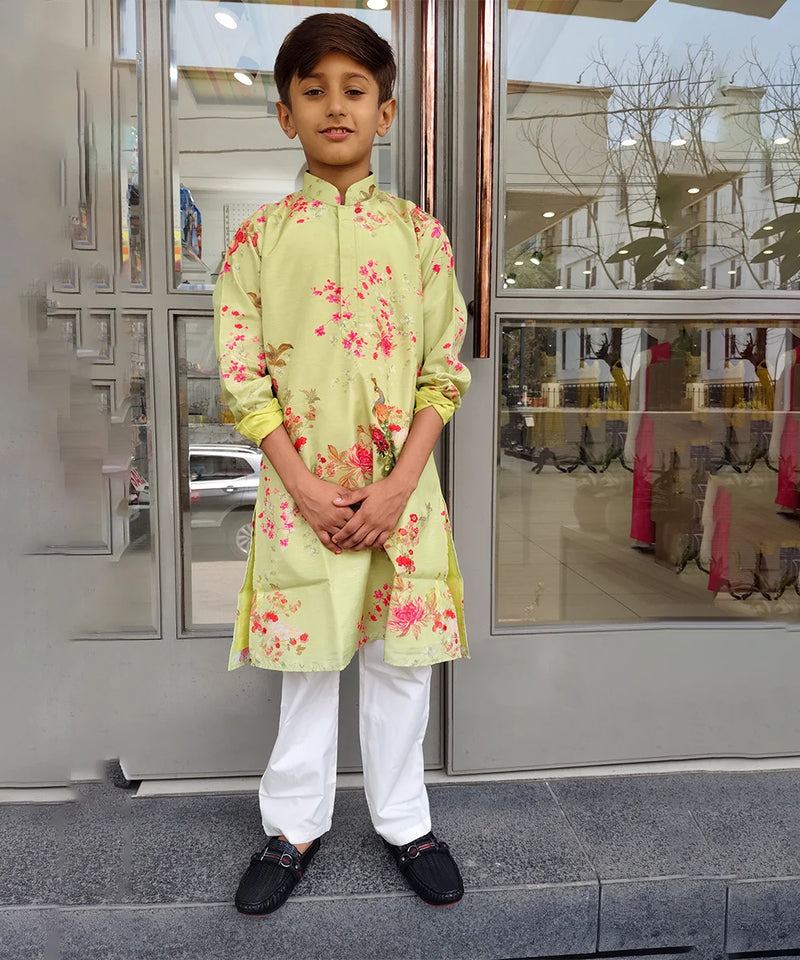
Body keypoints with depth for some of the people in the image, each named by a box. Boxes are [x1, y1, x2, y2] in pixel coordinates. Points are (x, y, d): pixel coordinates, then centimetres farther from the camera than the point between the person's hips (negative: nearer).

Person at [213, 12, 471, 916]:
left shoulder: (418, 233, 3)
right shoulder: (260, 235, 2)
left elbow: (443, 372, 0)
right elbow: (242, 375, -2)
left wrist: (399, 485, -11)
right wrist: (305, 486, -11)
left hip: (400, 486, 1)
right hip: (301, 486, 0)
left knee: (399, 659, 11)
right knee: (306, 658, 11)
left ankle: (405, 823, 32)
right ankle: (294, 826, 32)